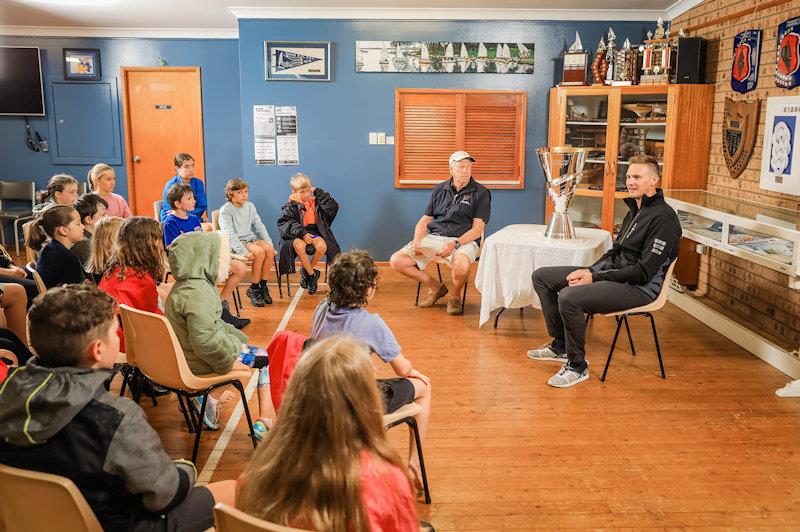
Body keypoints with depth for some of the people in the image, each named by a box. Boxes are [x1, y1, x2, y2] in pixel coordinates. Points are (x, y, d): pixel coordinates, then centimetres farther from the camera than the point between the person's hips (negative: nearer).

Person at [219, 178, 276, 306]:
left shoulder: (250, 206, 12)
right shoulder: (225, 210, -7)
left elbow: (259, 226, 15)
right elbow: (229, 234, -16)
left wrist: (269, 242, 0)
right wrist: (244, 252, -26)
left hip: (250, 239, 6)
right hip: (235, 243, -6)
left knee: (269, 249, -23)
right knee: (259, 251, -30)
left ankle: (263, 285, -11)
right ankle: (253, 289, -15)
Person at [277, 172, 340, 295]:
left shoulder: (315, 202, 12)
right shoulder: (290, 206, 1)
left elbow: (332, 207, 2)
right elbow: (284, 223, -9)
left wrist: (318, 192, 2)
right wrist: (302, 234, -21)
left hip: (313, 233, 3)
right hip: (297, 236, -2)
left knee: (322, 246, -31)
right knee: (299, 246, -38)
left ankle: (306, 271, -5)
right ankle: (312, 274, -16)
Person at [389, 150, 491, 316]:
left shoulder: (481, 193, 3)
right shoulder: (440, 189, 16)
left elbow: (477, 229, -5)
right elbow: (425, 220, 16)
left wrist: (454, 244, -20)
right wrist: (416, 242, -5)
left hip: (463, 240, -4)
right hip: (433, 238, 4)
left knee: (461, 266, -40)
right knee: (396, 261, -13)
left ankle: (455, 296, -3)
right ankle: (436, 287, 8)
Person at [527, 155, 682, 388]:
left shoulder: (663, 218, -16)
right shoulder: (634, 210, 15)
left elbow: (644, 272, -21)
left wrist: (595, 278, -18)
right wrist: (589, 271, 1)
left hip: (638, 288, -10)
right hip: (611, 272, 10)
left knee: (569, 297, -33)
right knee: (541, 277, 6)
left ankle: (578, 366, -13)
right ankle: (560, 345, 13)